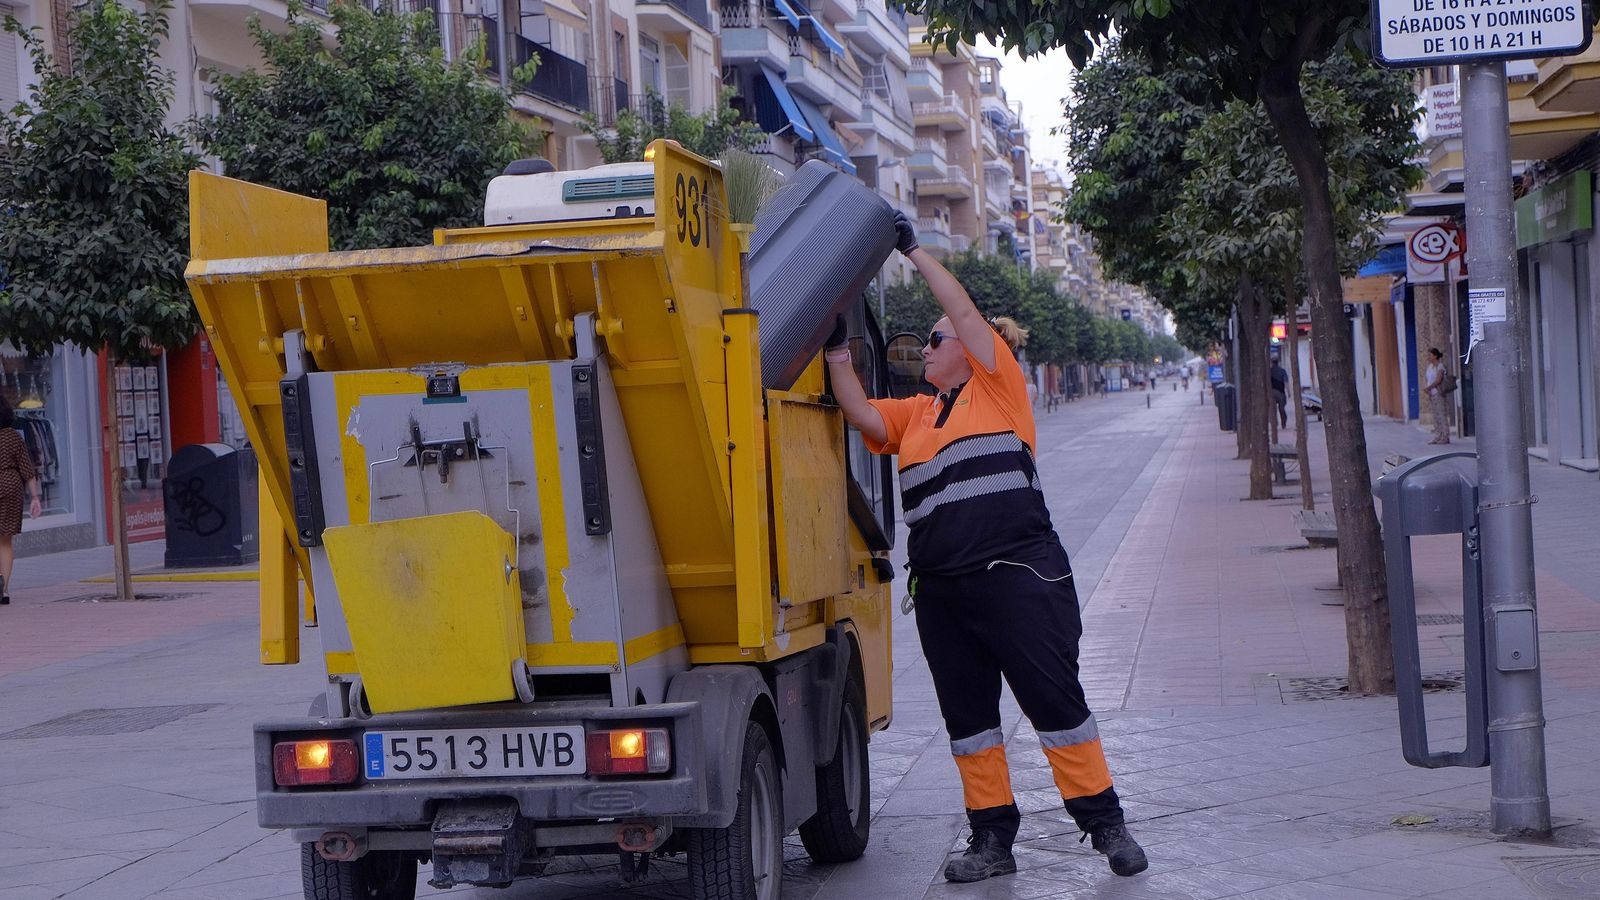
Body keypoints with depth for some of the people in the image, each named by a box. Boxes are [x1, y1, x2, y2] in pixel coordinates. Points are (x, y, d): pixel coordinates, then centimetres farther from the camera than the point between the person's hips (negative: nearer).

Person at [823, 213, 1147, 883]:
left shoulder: (998, 387, 5)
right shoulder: (916, 415, 20)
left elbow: (967, 312, -2)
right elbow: (862, 414, 6)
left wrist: (915, 252, 2)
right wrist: (838, 352, -1)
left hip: (1016, 572, -6)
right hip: (942, 588, 6)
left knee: (1055, 701, -4)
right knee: (967, 714, 8)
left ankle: (1105, 825, 5)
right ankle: (992, 838, 15)